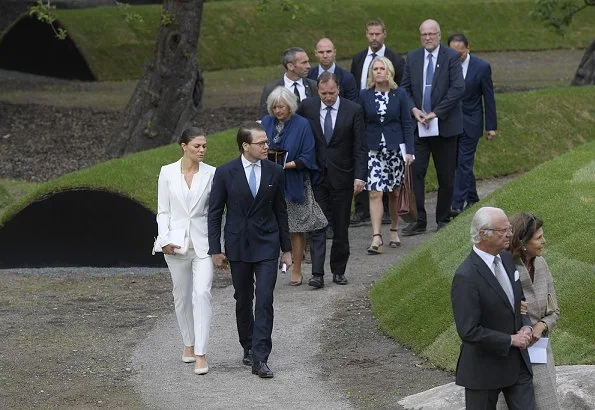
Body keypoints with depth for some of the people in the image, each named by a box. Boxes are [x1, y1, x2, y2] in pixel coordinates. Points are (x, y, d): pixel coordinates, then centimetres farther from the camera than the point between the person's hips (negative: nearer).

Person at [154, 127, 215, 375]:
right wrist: (164, 240, -9)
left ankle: (200, 354, -15)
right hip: (177, 241, 1)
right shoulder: (167, 173, 0)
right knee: (182, 296, 13)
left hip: (203, 241, -1)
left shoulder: (211, 174, -1)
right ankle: (189, 344, 30)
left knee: (202, 294, -13)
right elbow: (163, 211, 3)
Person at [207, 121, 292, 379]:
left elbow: (280, 211, 8)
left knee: (264, 301, -9)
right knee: (243, 300, 13)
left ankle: (260, 359, -10)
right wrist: (216, 250, -4)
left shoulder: (274, 172, 0)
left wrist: (287, 249, 9)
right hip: (238, 246, 0)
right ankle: (248, 348, 31)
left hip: (266, 246, 0)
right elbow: (214, 213, -1)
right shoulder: (225, 173, -7)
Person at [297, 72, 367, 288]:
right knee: (316, 226, -5)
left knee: (341, 227, 7)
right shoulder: (307, 107, -1)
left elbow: (360, 147, -3)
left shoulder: (353, 110, -4)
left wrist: (360, 176, -10)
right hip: (316, 177, 0)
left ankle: (339, 270, 19)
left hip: (342, 177, 0)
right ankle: (317, 274, -9)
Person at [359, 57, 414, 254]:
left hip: (395, 148, 0)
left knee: (394, 193, 9)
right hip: (373, 149, 0)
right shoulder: (365, 96, 2)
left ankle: (394, 230, 28)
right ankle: (376, 238, -16)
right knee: (375, 193, -11)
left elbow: (407, 124, 3)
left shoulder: (400, 95, 1)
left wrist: (409, 151, -4)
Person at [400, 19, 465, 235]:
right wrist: (414, 110, -8)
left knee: (446, 176, 5)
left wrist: (436, 113, -16)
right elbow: (405, 88, 10)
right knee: (415, 171, -6)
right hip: (418, 125, 3)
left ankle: (443, 219, 16)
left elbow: (458, 88, -12)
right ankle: (419, 220, -2)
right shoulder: (413, 58, 8)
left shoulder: (451, 57, -5)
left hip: (445, 125, -3)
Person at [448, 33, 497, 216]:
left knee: (463, 163, -7)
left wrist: (491, 126, -2)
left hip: (469, 123, -3)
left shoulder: (482, 67, -8)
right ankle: (472, 198, 25)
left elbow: (489, 98, -2)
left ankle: (458, 204, -8)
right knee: (461, 163, 10)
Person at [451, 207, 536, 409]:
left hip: (517, 362, 7)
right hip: (484, 368, -7)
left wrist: (526, 326, -3)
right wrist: (511, 340, -18)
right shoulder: (465, 277, -24)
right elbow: (469, 331, -25)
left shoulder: (506, 258, 2)